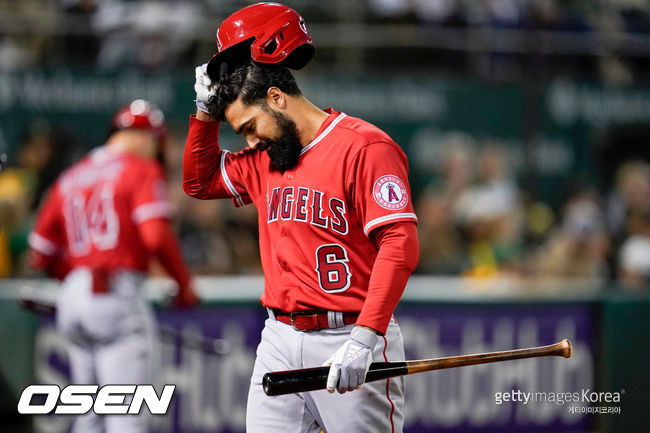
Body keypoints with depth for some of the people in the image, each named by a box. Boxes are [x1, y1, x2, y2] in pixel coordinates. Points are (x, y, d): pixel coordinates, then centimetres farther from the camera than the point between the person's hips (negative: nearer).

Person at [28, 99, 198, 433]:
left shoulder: (70, 178, 19)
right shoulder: (142, 170, 0)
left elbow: (41, 255, 19)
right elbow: (157, 236, -14)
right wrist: (184, 284, -2)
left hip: (71, 298, 7)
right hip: (117, 294, -7)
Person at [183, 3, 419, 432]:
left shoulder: (365, 147, -10)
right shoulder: (264, 159, 15)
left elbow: (400, 247, -18)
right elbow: (200, 181, 30)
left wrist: (363, 339, -25)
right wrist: (206, 110, 14)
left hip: (348, 339, -7)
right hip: (280, 342, 7)